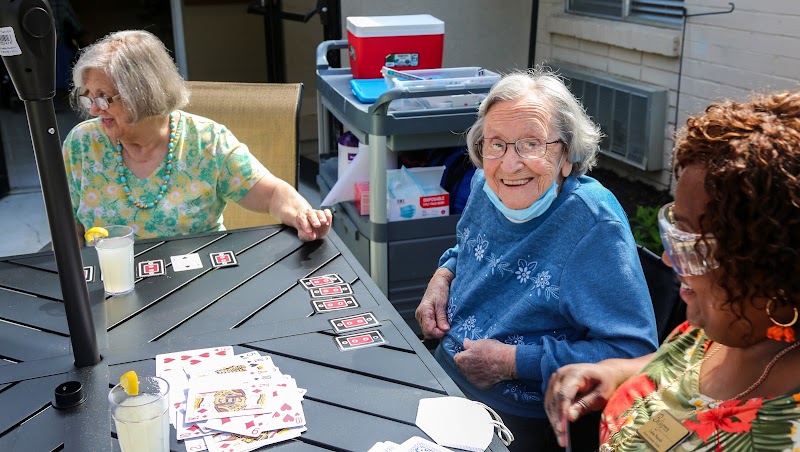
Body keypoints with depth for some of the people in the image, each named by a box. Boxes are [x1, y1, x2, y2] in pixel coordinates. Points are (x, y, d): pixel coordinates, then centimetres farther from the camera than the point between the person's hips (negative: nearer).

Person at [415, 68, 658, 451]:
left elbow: (632, 352, -26)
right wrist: (443, 276, 1)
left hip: (521, 419, -7)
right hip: (444, 373, 7)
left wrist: (515, 361, -24)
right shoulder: (486, 186, -2)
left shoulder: (593, 225, -24)